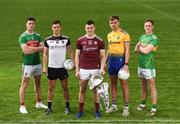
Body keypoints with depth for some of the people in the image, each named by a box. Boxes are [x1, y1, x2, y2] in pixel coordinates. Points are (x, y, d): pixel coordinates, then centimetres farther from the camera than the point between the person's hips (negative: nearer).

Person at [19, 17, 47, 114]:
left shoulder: (38, 36, 9)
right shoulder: (22, 37, -8)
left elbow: (43, 48, 0)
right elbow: (25, 50, -19)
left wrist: (31, 48, -14)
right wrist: (37, 48, -10)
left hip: (37, 63, 6)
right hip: (28, 64, -6)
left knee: (38, 83, 15)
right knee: (24, 85, -2)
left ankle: (38, 103, 28)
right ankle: (22, 106, 2)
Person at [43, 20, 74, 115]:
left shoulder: (65, 39, 1)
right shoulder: (48, 40, 3)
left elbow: (70, 52, 4)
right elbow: (45, 54, 6)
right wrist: (44, 67, -1)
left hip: (62, 67, -1)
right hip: (51, 67, 1)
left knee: (65, 87, 5)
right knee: (51, 88, 6)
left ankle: (67, 107, 14)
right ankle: (49, 108, 12)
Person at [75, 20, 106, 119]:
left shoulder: (99, 41, 1)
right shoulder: (80, 40, 3)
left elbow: (102, 56, 3)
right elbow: (77, 56, 7)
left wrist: (102, 68, -11)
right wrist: (77, 70, 1)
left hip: (95, 69, -1)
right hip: (83, 69, 1)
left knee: (96, 90, 4)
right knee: (82, 90, 6)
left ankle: (97, 111, 14)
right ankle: (80, 110, 15)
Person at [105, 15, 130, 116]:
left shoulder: (124, 34, -7)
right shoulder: (109, 35, 12)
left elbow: (127, 50, -11)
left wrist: (126, 64, -18)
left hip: (120, 60, -6)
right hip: (111, 61, 6)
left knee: (124, 84, -1)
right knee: (113, 84, 11)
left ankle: (126, 107, 6)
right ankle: (114, 106, 21)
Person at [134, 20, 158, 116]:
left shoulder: (154, 38, -12)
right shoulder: (142, 37, 12)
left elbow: (146, 51, -19)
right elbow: (136, 49, 10)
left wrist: (140, 48, 0)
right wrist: (143, 49, -8)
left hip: (149, 66, -7)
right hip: (141, 65, 7)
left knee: (152, 87, -3)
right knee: (143, 86, 17)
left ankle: (154, 108, 0)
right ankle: (143, 104, 29)